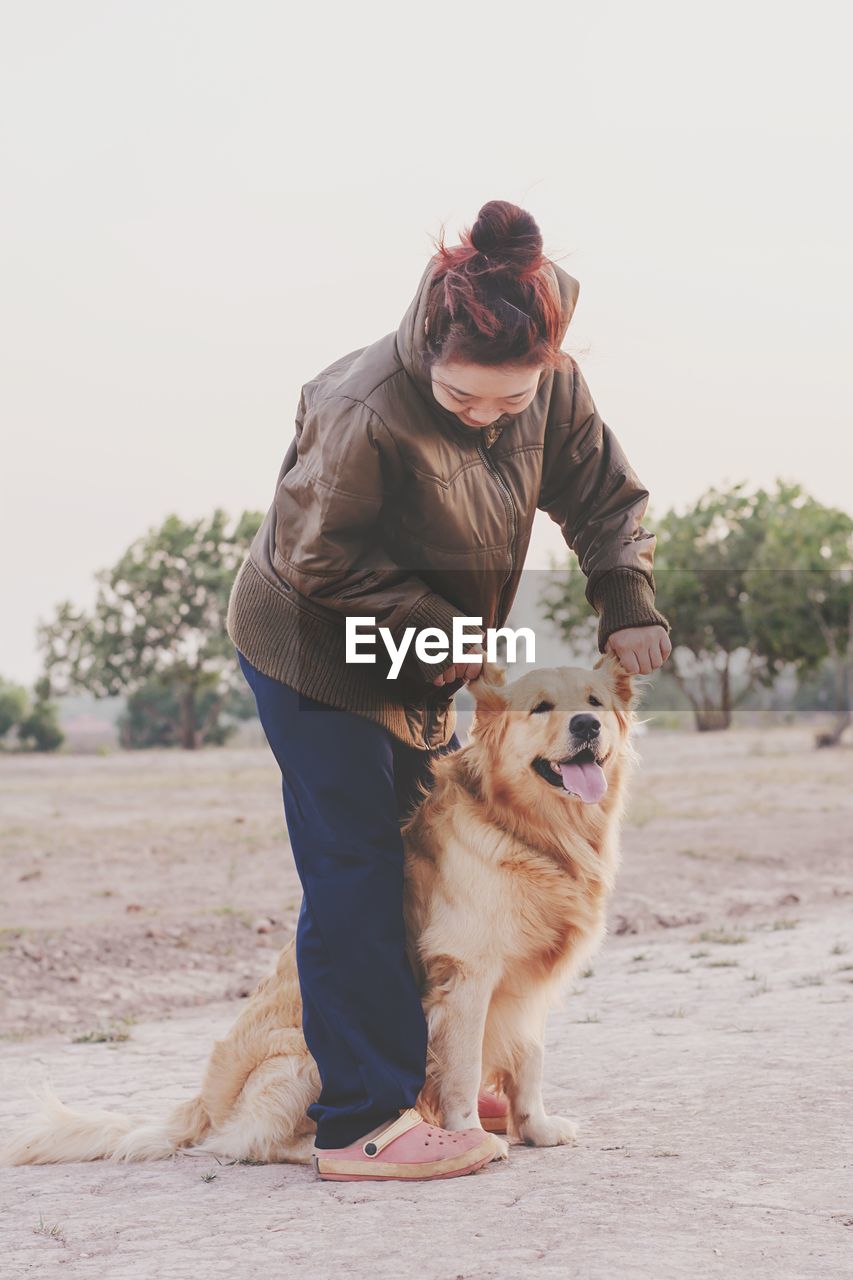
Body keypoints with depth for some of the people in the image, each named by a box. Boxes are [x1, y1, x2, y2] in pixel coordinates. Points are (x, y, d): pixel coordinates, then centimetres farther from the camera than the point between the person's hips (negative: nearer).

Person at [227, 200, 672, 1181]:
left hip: (424, 653, 7)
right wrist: (442, 632, -24)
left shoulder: (553, 387, -13)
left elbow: (607, 497, 0)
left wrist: (627, 605, -15)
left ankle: (415, 1074, 25)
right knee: (355, 873, -9)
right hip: (313, 651, -7)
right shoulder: (366, 414, -33)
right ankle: (361, 1123, -4)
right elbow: (322, 563, -23)